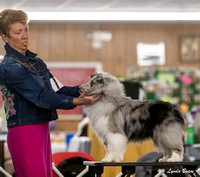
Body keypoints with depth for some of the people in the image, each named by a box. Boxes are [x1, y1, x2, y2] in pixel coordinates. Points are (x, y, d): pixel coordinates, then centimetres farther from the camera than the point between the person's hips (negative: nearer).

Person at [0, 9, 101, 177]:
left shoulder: (35, 61, 15)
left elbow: (55, 90, 10)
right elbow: (40, 97, -21)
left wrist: (82, 89, -6)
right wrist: (75, 101, -29)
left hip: (42, 129, 9)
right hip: (24, 133, -9)